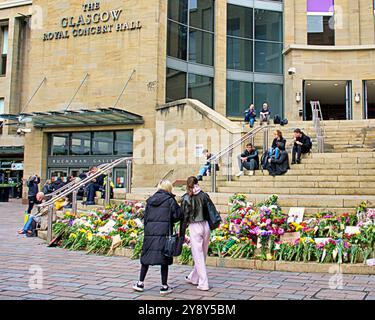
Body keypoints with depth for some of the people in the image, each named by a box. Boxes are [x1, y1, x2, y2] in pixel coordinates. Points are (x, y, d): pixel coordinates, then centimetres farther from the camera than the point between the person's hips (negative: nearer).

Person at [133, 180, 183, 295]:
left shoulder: (150, 200, 11)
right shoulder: (170, 200, -3)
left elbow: (145, 217, 12)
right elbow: (178, 215, -6)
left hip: (150, 232, 4)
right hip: (164, 233, -4)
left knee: (146, 256, 13)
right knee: (164, 258, 3)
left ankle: (140, 283, 17)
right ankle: (164, 286, 9)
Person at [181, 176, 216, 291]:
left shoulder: (186, 198, -6)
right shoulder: (204, 195, 4)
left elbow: (184, 216, -5)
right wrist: (210, 227, 15)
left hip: (194, 227, -4)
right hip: (206, 226, 4)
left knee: (198, 256, 3)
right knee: (202, 255, 17)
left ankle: (203, 284, 2)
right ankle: (193, 278, 34)